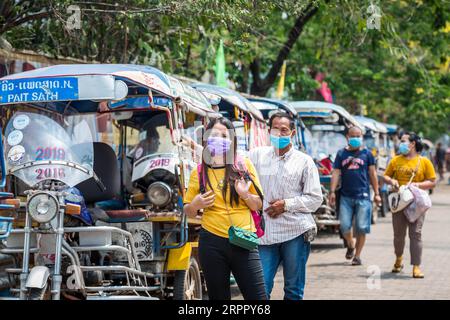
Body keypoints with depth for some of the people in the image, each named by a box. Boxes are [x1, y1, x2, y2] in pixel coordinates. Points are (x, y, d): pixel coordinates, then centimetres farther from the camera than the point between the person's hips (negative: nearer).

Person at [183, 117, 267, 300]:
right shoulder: (199, 172, 7)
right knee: (218, 297, 5)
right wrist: (196, 205, -7)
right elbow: (188, 212, 15)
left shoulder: (244, 165, 5)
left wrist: (245, 194, -11)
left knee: (258, 296, -7)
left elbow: (258, 205, 9)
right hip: (212, 242, 1)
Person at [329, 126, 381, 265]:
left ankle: (357, 255, 8)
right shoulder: (341, 154, 10)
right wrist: (332, 191, -3)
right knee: (344, 226, -4)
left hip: (363, 196, -1)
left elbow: (373, 174, 10)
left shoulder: (367, 153, 7)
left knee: (362, 228, -3)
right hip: (346, 196, 1)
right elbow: (336, 173, 7)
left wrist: (377, 193, 7)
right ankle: (350, 245, 26)